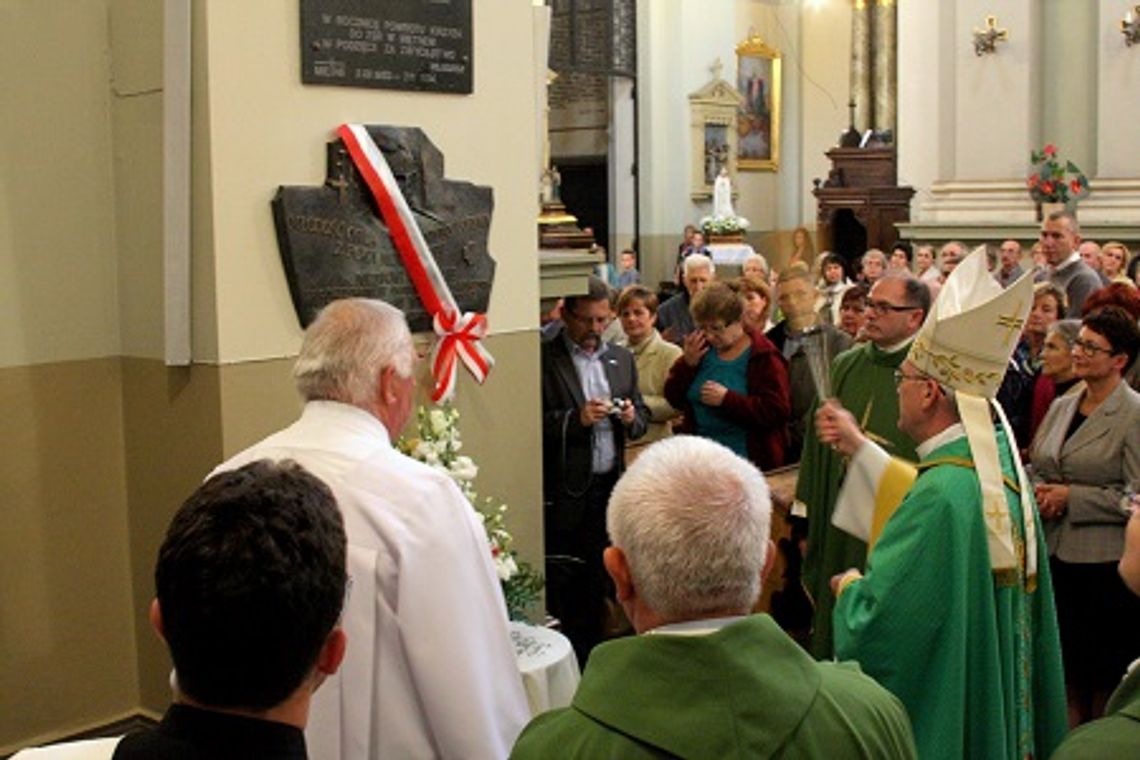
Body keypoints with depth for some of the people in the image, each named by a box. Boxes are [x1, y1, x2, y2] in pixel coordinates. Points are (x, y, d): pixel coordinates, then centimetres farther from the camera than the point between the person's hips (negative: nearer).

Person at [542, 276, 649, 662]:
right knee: (558, 583, -1)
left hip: (608, 486, 5)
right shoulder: (544, 359, -7)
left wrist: (631, 418, -4)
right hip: (562, 491, -5)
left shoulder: (621, 358, 13)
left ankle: (588, 659, 24)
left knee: (595, 583, 13)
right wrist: (576, 419, -22)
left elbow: (642, 416, 18)